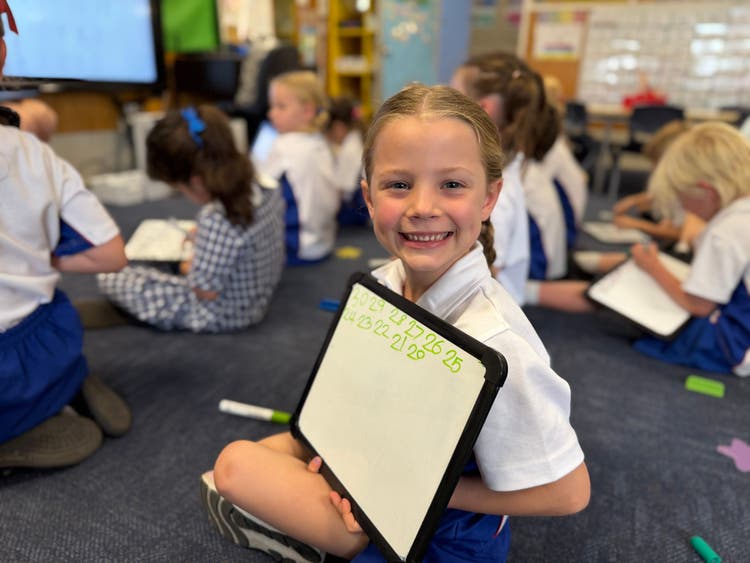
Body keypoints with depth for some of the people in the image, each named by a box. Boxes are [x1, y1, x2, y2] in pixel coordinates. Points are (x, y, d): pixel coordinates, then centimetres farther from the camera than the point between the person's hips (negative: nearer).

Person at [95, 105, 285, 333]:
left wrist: (191, 268, -6)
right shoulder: (266, 190, -11)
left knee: (108, 275, 1)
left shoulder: (215, 220, -35)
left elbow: (207, 290, -25)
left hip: (220, 316, -8)